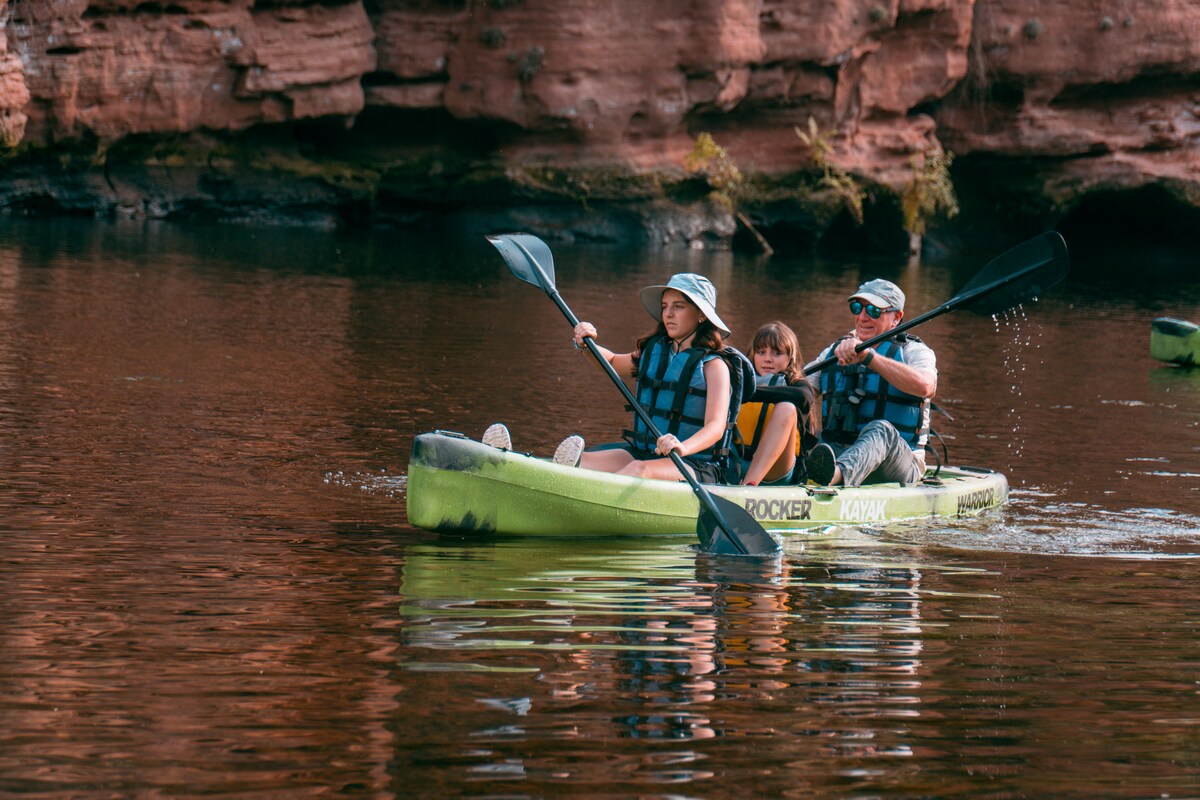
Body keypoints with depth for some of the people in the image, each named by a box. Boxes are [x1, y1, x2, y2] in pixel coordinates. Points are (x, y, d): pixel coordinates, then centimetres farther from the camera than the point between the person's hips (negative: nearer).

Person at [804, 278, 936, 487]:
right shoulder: (833, 353, 22)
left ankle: (838, 473, -70)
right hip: (839, 453, 5)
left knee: (880, 430, -39)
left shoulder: (913, 351, 5)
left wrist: (867, 356, -25)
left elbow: (925, 386, -19)